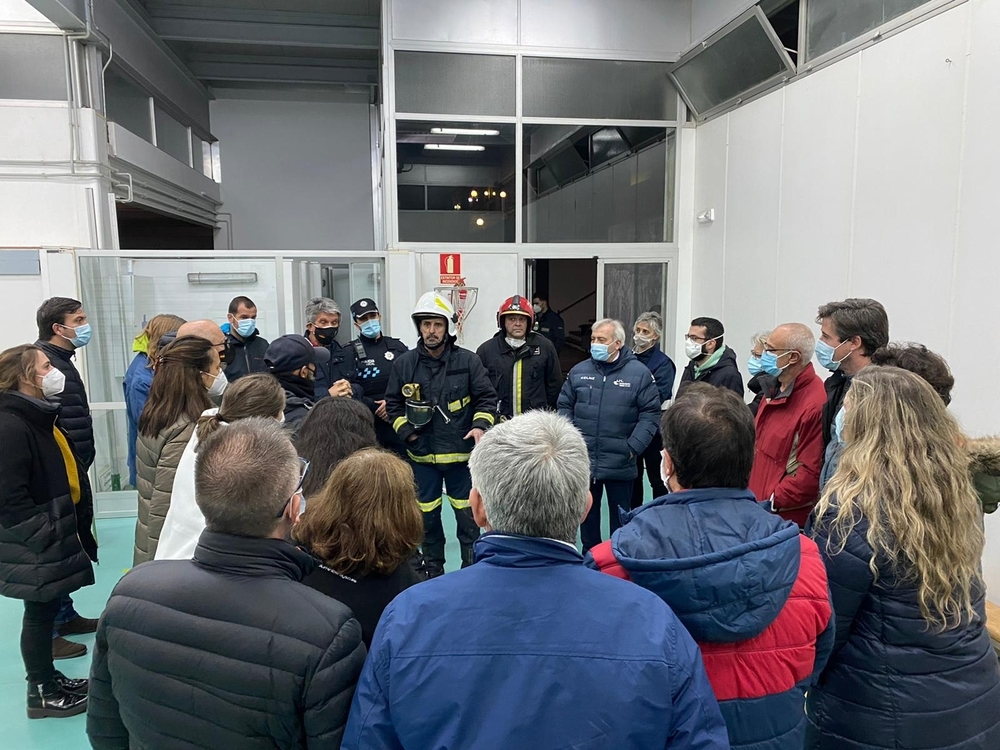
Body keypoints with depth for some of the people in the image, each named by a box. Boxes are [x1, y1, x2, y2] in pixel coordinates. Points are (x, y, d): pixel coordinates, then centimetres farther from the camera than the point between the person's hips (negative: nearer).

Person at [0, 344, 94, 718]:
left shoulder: (38, 417, 9)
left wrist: (62, 531, 17)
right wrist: (46, 536, -20)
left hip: (52, 536, 9)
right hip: (35, 547, -9)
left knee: (49, 609, 19)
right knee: (40, 613, 6)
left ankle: (48, 679, 35)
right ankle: (42, 694, 22)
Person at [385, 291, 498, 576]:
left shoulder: (468, 361, -5)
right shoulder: (404, 363, -1)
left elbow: (487, 397, -1)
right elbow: (393, 403, 8)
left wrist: (480, 425, -16)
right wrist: (406, 432, -5)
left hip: (461, 453, -1)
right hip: (422, 455, 2)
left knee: (467, 514, 8)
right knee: (427, 515, 14)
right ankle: (432, 571, 31)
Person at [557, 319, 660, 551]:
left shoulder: (639, 373, -5)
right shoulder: (579, 371, 4)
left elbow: (650, 414, -5)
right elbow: (564, 408, 10)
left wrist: (633, 447, -12)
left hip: (620, 464, -3)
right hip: (583, 461, 3)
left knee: (620, 518, 11)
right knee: (587, 514, 17)